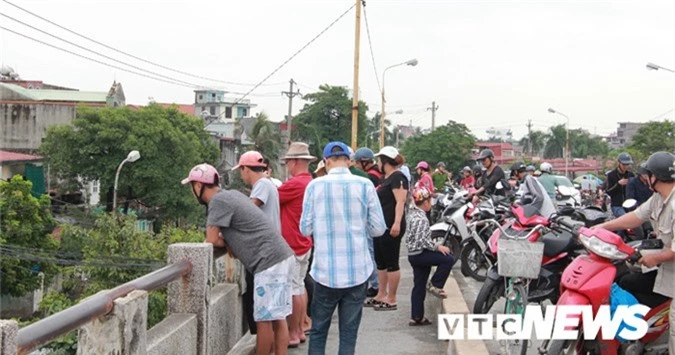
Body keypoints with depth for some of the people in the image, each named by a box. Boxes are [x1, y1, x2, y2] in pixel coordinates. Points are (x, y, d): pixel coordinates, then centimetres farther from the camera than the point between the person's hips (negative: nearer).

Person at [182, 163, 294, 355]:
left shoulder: (218, 200, -10)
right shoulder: (231, 194, 18)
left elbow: (211, 240, -10)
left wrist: (226, 243, 9)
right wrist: (229, 243, 3)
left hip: (269, 261, -9)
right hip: (281, 256, 9)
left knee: (264, 320, -1)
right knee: (277, 318, 12)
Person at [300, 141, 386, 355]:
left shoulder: (315, 186, -4)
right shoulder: (365, 185, -3)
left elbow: (305, 229, 1)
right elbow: (378, 228, -1)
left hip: (325, 271, 0)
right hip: (357, 271, 1)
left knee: (318, 331, 12)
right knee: (349, 332, 9)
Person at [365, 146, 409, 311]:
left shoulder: (397, 177, -13)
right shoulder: (387, 179, 18)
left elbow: (400, 201, -23)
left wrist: (397, 223, -31)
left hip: (391, 227, -10)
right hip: (382, 226, 10)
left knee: (391, 263, -4)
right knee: (380, 261, 15)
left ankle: (391, 300, 2)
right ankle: (381, 295, 24)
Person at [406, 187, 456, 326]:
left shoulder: (412, 213, 12)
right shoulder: (421, 218, -18)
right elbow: (421, 240, -26)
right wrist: (437, 247, -19)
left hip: (413, 254, 10)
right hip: (420, 254, -10)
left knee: (419, 286, 12)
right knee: (449, 258, -12)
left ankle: (416, 317, 15)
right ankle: (434, 285, -3)